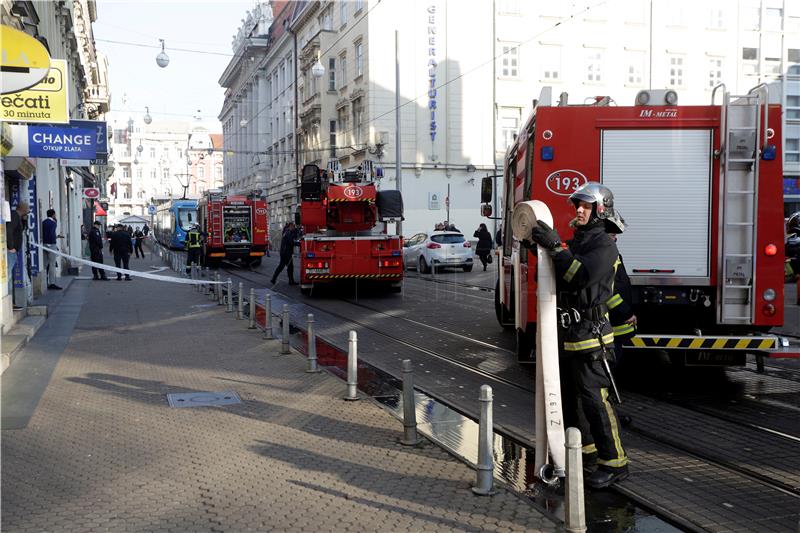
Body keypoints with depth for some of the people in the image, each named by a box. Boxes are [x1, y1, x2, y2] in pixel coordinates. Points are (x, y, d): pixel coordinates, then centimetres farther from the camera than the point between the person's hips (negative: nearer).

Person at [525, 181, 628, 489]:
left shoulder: (604, 245, -12)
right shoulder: (576, 243, 16)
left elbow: (583, 276, -28)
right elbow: (553, 278, 19)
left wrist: (556, 247, -27)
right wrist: (539, 249, 6)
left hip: (590, 337, -10)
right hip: (569, 337, 10)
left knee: (595, 399, -8)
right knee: (570, 397, 18)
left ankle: (614, 463, 0)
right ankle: (586, 449, 33)